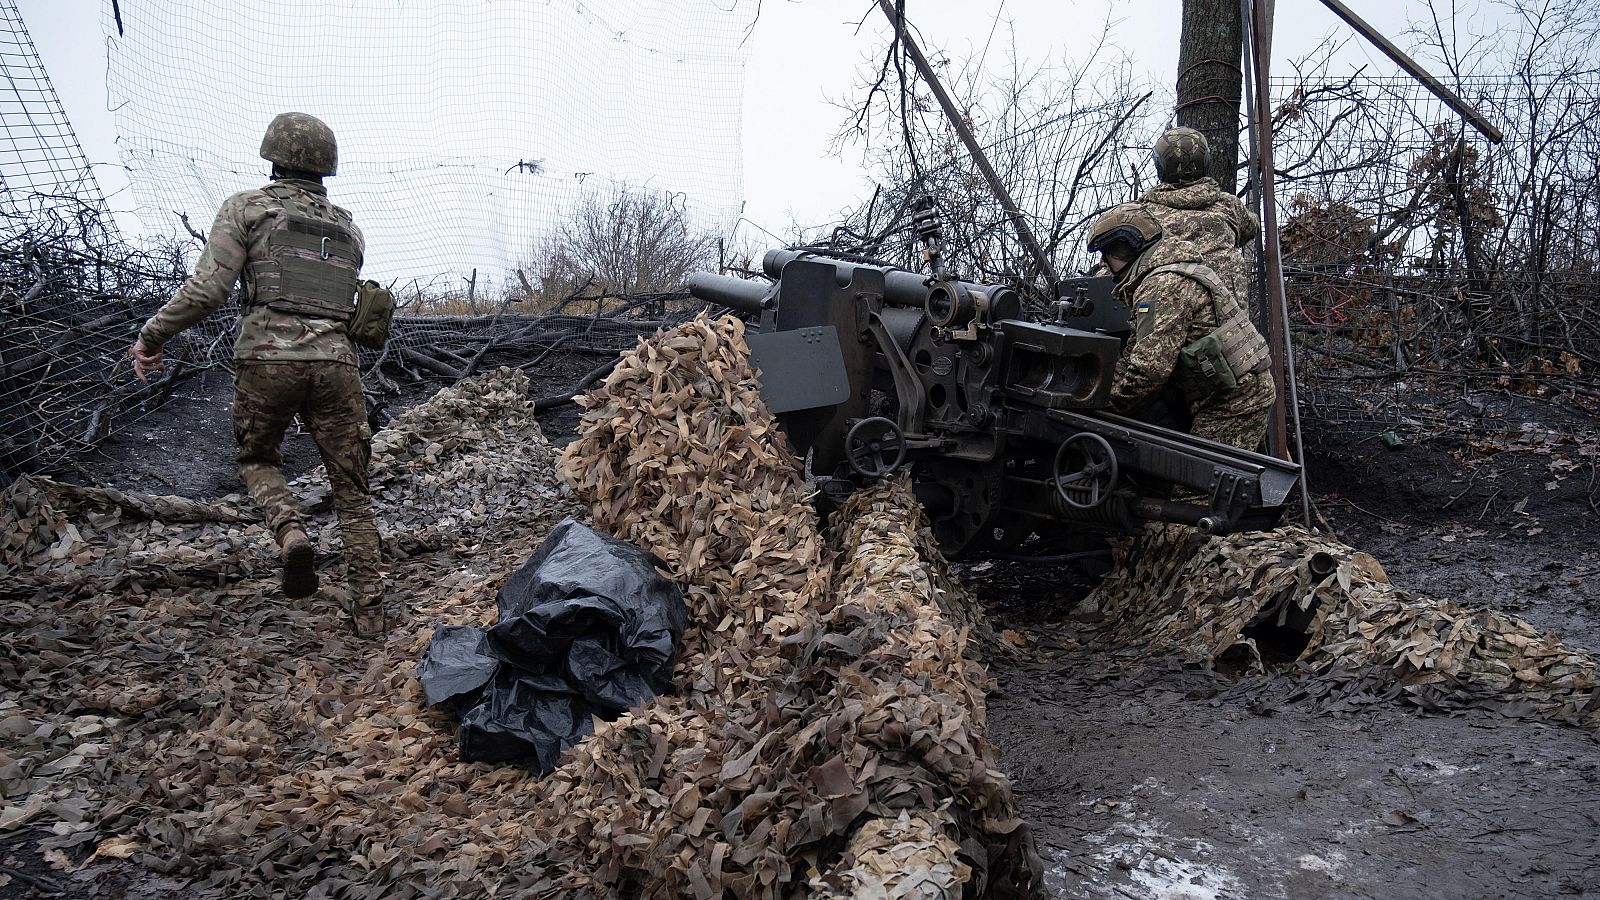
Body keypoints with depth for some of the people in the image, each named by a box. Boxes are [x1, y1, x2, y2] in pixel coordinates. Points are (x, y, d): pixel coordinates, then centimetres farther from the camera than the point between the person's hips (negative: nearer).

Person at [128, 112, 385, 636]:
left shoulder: (247, 208, 5)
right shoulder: (349, 229, 18)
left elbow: (208, 288, -5)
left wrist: (151, 336, 4)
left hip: (268, 359, -2)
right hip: (335, 364, 3)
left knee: (257, 459, 23)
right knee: (351, 490, 9)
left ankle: (291, 533, -6)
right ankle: (369, 611, 8)